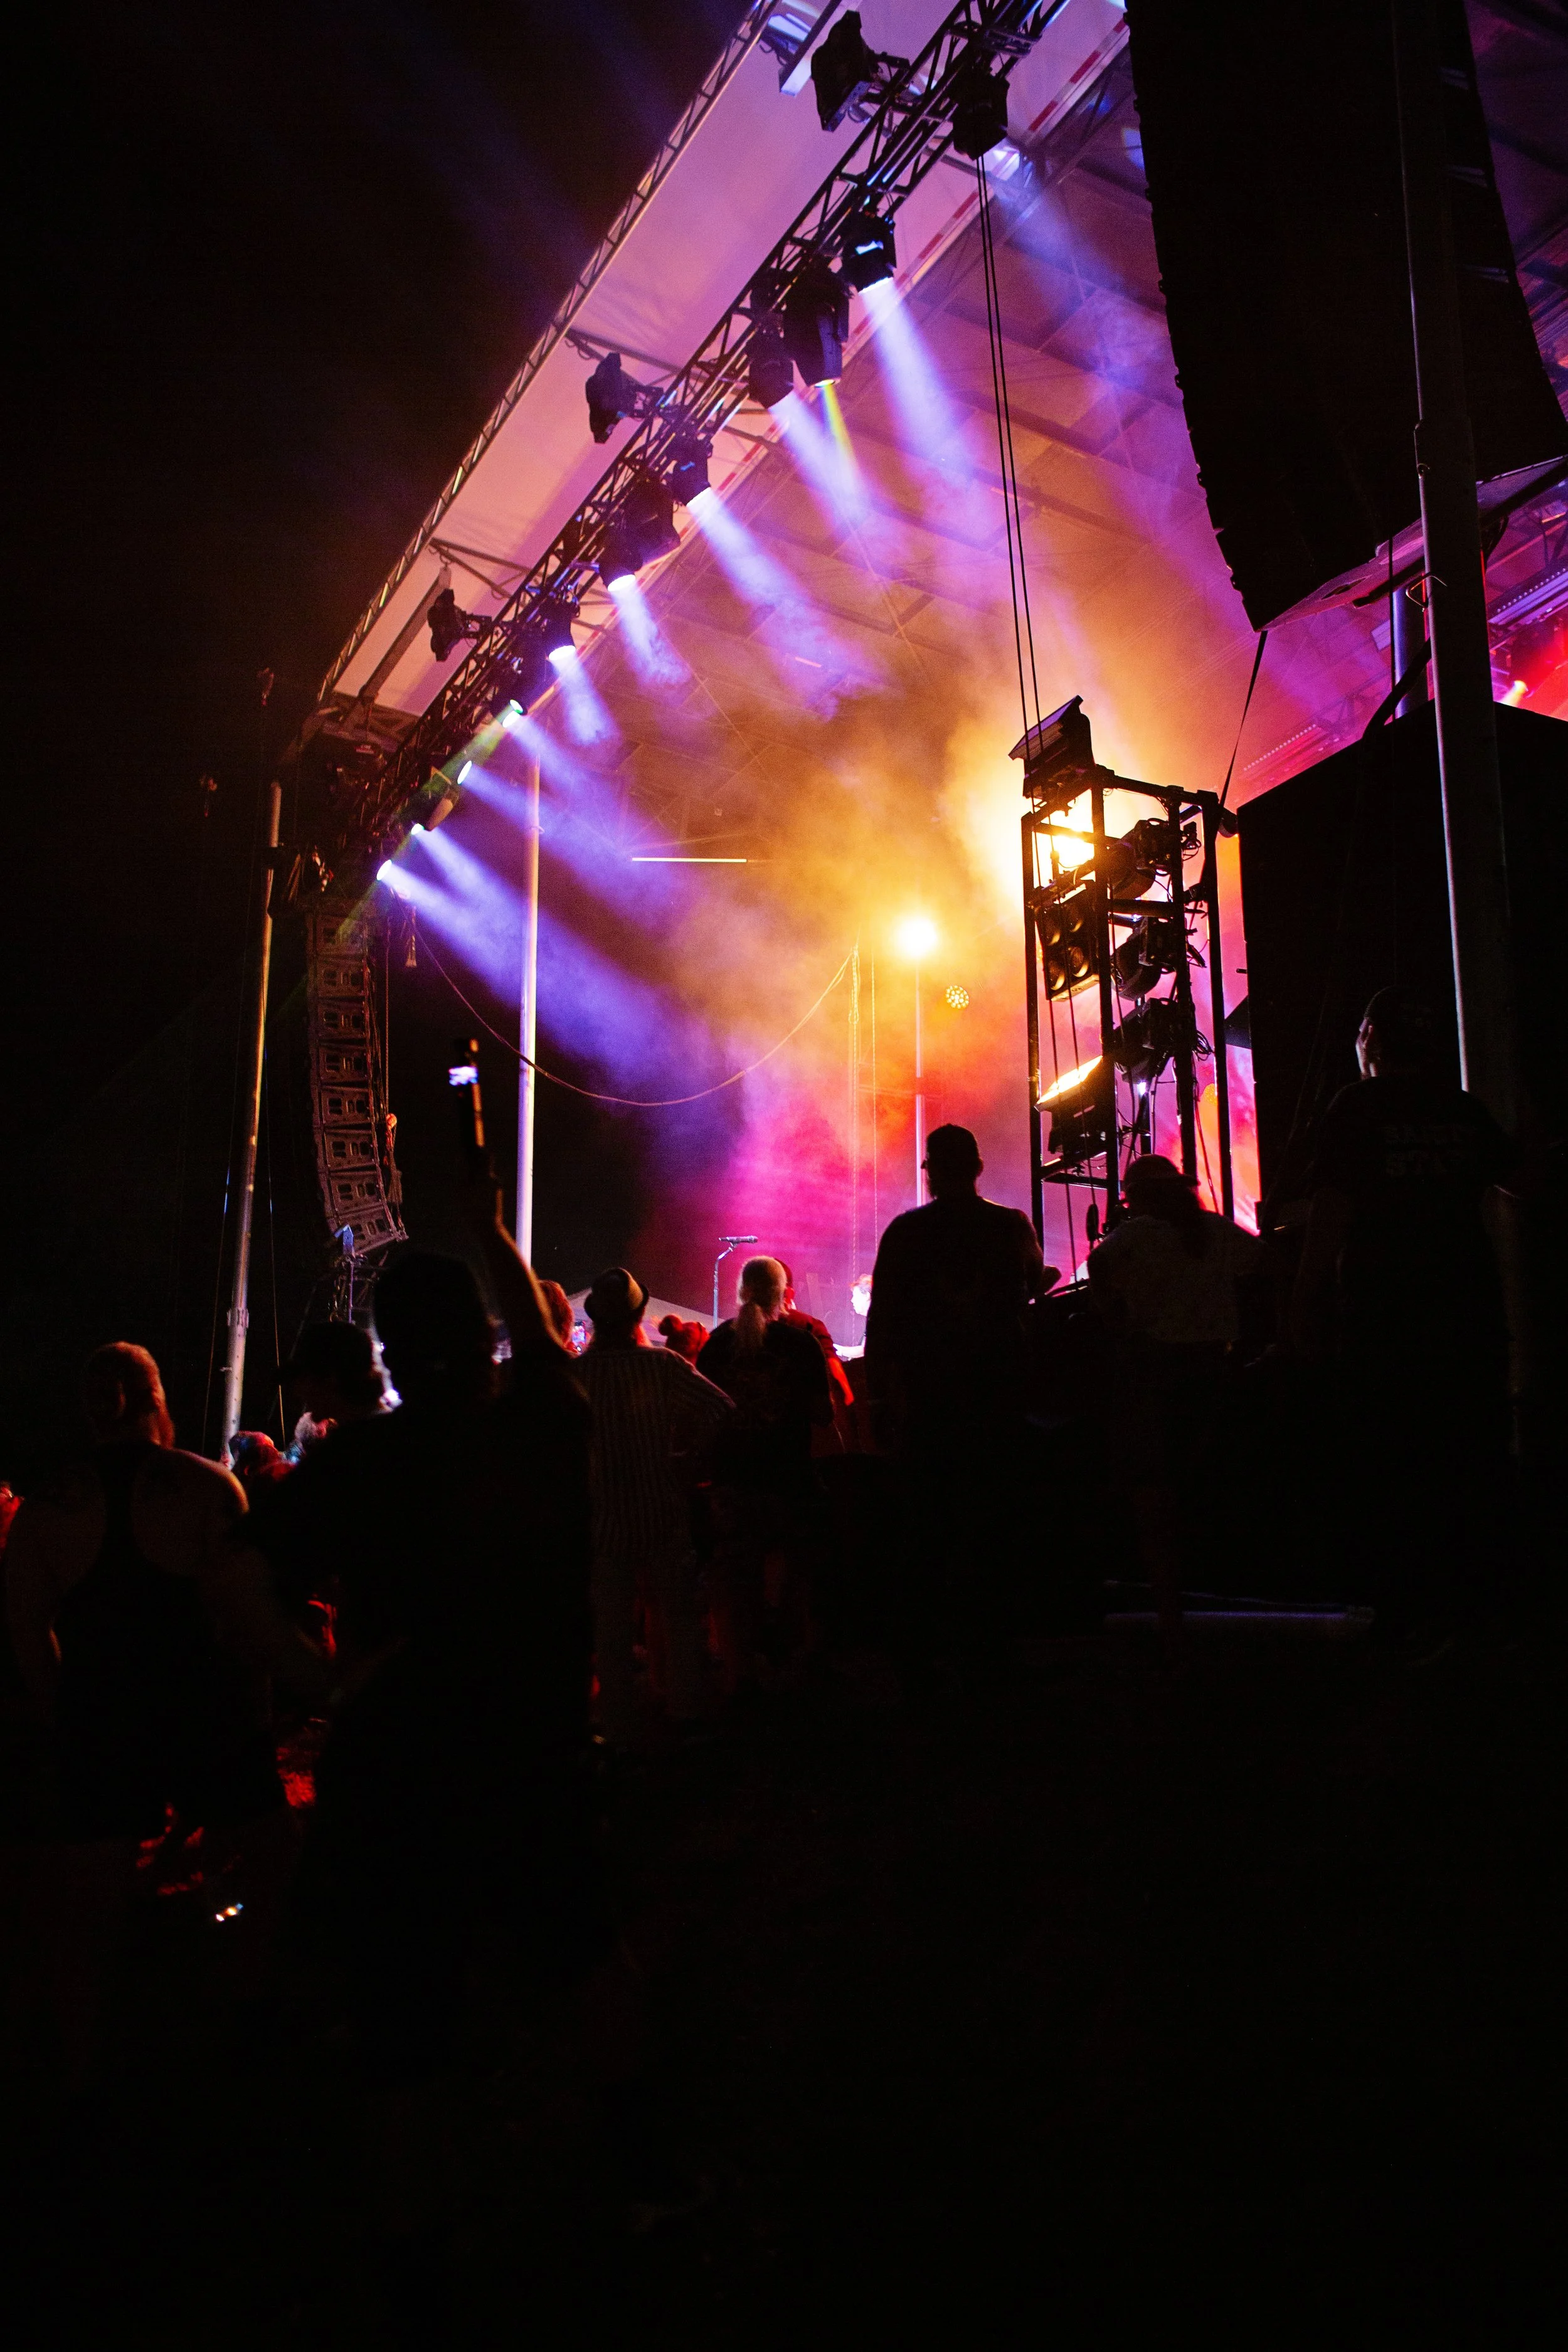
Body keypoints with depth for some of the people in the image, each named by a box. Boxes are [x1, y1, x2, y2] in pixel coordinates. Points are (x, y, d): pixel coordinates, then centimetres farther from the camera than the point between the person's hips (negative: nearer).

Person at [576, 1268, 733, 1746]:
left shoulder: (573, 1373, -11)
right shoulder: (662, 1365, -10)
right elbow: (721, 1408, -16)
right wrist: (688, 1456, -4)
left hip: (605, 1521, 0)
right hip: (664, 1514, 0)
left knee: (611, 1633, 8)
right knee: (679, 1616, 19)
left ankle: (620, 1730, 14)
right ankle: (683, 1709, 24)